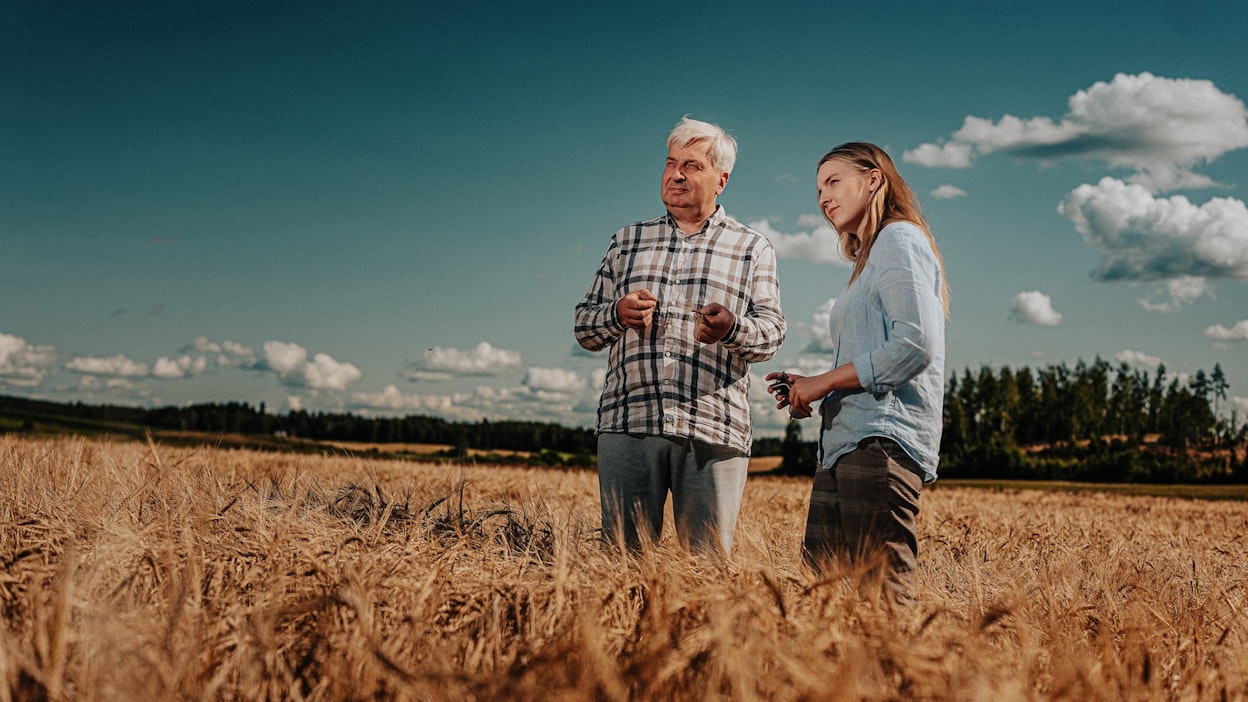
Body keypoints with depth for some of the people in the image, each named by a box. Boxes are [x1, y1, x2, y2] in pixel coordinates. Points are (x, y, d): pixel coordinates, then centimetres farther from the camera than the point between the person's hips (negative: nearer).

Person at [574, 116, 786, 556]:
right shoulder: (627, 241, 21)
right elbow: (584, 327, 18)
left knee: (709, 563, -2)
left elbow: (772, 331, 6)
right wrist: (618, 314, -5)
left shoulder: (753, 248, 16)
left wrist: (731, 328, -17)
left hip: (713, 431, -1)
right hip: (628, 422, 1)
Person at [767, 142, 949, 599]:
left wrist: (826, 380, -9)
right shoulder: (869, 258, 28)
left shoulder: (899, 239, -1)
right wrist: (812, 389, 10)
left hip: (881, 441, -9)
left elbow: (917, 344, -16)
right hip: (846, 443, 9)